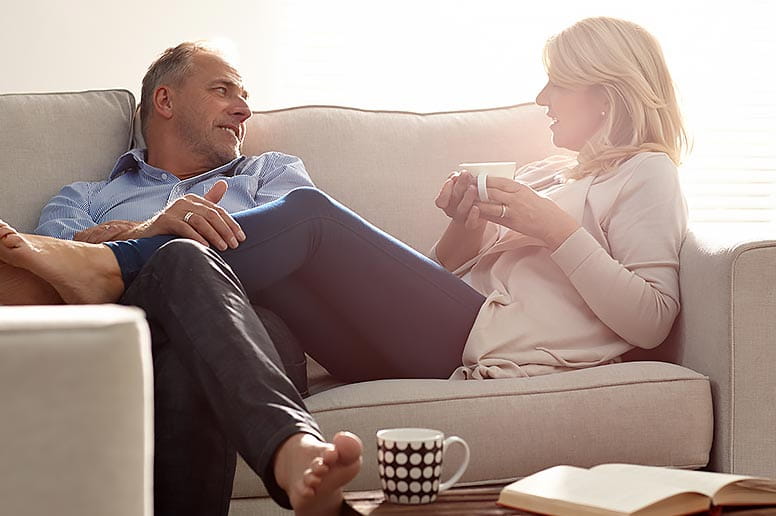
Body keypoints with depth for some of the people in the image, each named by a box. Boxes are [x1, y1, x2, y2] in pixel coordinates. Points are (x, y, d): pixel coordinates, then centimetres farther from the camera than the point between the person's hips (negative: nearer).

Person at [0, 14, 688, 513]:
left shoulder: (646, 177, 10)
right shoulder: (544, 174, 34)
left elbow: (651, 320, -5)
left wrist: (558, 230, -9)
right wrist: (465, 227, 7)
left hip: (481, 344, -8)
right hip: (431, 352, 8)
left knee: (311, 215, -19)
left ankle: (111, 266, -24)